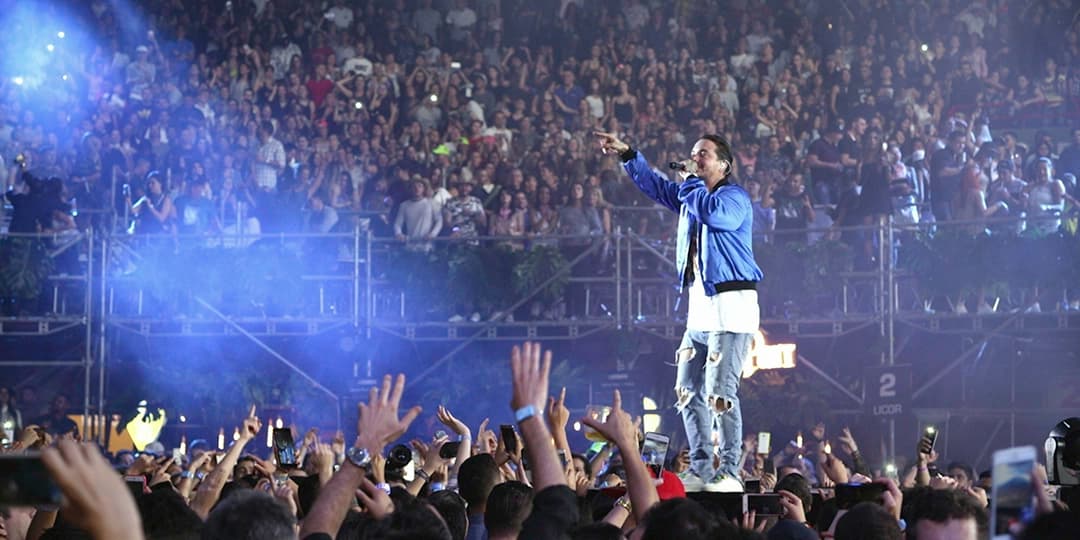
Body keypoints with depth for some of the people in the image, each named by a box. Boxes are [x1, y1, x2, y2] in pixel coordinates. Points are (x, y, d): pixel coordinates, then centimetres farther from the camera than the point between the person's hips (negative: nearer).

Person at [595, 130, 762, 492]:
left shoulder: (734, 198, -6)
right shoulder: (690, 195, 20)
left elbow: (713, 213, -27)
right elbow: (654, 185, 28)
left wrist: (691, 183, -10)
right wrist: (627, 155, 16)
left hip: (731, 305, -9)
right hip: (701, 308, 9)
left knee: (720, 392, -14)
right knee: (688, 392, 7)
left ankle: (730, 473, -13)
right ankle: (700, 470, 11)